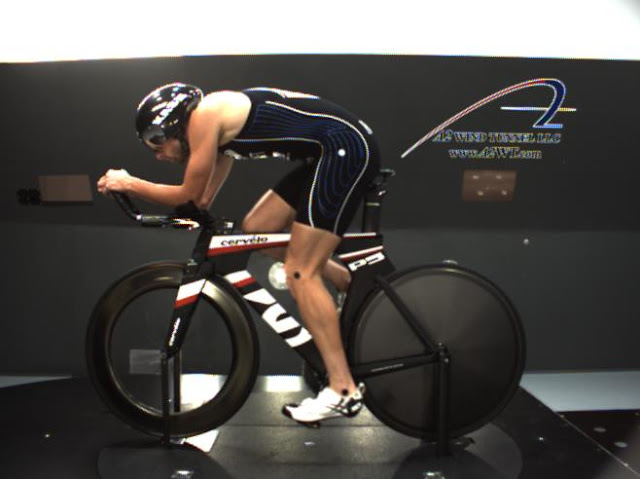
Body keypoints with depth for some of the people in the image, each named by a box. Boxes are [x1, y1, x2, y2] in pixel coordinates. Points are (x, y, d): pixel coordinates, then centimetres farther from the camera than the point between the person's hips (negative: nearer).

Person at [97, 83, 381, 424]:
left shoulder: (204, 116, -9)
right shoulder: (219, 126, 18)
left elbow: (189, 195, -2)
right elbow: (202, 203, 22)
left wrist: (128, 183, 10)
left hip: (347, 148, -10)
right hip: (329, 153, 10)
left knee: (301, 272, -9)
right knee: (256, 229, 11)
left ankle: (343, 391, -5)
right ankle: (352, 285, 17)